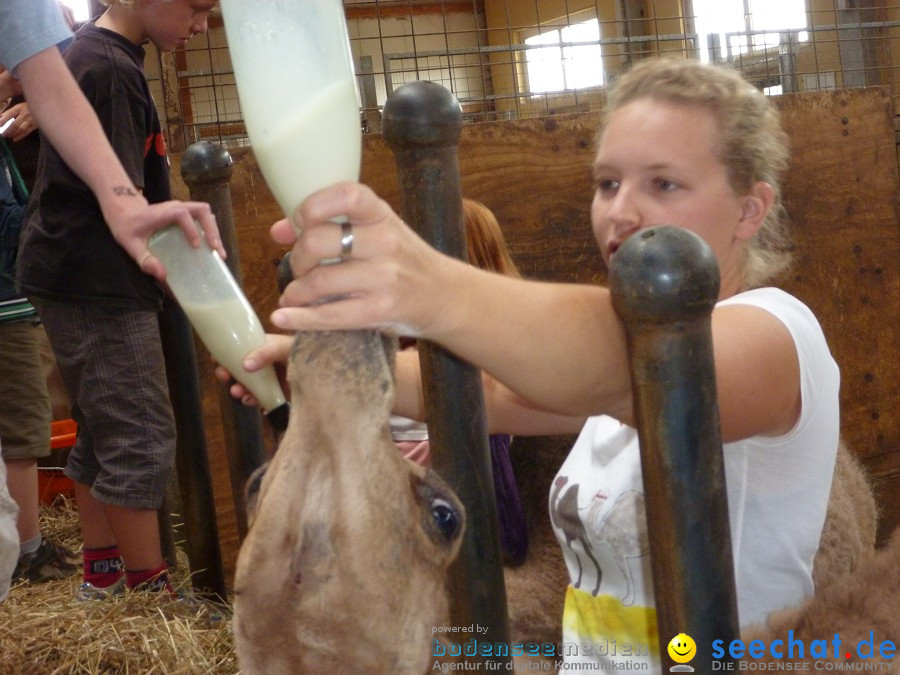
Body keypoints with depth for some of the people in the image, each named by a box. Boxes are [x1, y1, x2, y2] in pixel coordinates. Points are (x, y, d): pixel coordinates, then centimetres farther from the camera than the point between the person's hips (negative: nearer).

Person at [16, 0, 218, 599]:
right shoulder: (111, 69, -17)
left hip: (84, 281, 11)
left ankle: (102, 576, 25)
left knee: (103, 437, 16)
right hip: (99, 285, -11)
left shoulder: (90, 51, 15)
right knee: (142, 443, -7)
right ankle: (151, 592, 0)